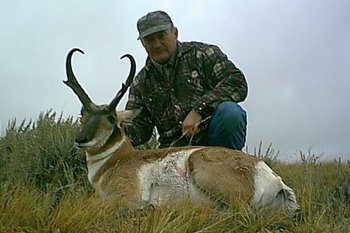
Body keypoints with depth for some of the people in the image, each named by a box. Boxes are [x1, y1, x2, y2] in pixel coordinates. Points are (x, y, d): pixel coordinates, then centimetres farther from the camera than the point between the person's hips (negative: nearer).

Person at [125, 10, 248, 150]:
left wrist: (199, 108, -19)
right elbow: (139, 127, 10)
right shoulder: (140, 83, 13)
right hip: (174, 151, 2)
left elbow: (237, 82, -8)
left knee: (229, 112, -33)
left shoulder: (202, 54, 3)